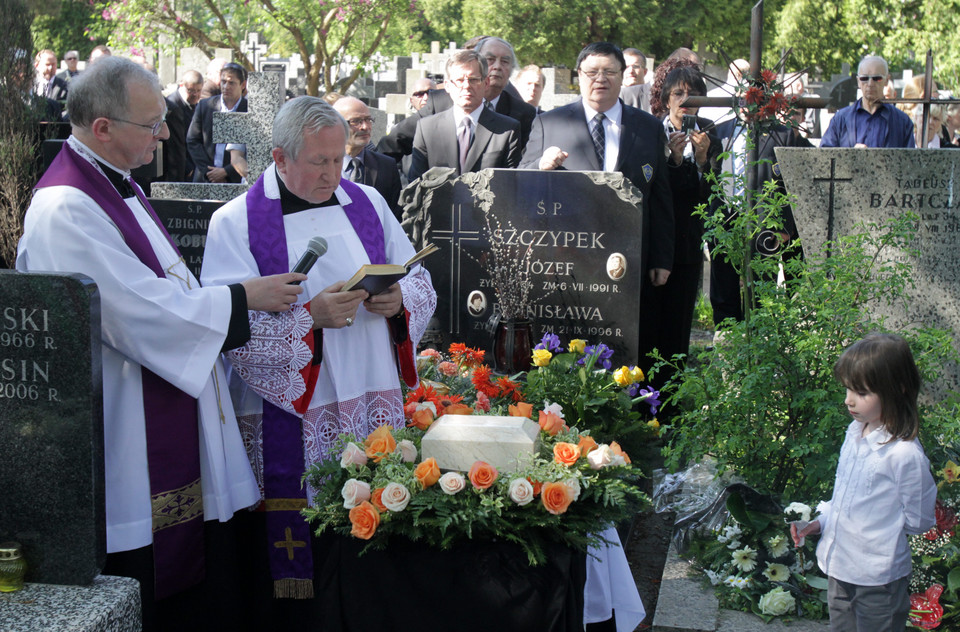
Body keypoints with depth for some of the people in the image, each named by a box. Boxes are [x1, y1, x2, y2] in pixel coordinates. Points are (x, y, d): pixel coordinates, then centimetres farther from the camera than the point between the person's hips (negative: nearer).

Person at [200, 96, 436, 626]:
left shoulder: (367, 203, 11)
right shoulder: (236, 222, -2)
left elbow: (421, 283, 15)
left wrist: (399, 300, -7)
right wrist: (310, 316, -22)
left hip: (374, 404, 4)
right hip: (289, 418, -4)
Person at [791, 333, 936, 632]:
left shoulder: (905, 455, -24)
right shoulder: (855, 432, 1)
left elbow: (918, 521, -13)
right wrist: (820, 521, 1)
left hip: (878, 578, -7)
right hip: (840, 567, 7)